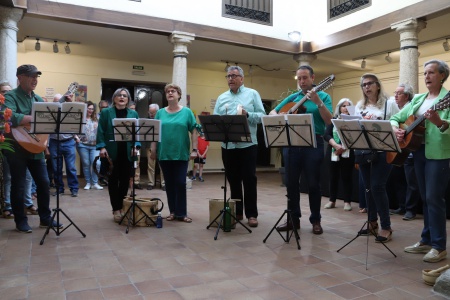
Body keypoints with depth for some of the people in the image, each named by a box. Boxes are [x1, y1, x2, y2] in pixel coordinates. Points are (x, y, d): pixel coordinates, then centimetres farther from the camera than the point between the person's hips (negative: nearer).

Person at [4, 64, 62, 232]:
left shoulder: (37, 98, 13)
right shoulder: (11, 96, -10)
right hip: (17, 148, -7)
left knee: (44, 182, 8)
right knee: (19, 185, 4)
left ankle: (45, 218, 21)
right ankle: (21, 222, 17)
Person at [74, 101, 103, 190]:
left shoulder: (96, 119, 10)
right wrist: (76, 137, -14)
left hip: (94, 145, 2)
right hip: (82, 144, -1)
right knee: (86, 164, 5)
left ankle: (95, 183, 3)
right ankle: (88, 183, 16)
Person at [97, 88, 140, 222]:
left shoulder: (133, 114, 10)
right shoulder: (106, 112, 3)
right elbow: (101, 132, -2)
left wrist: (135, 146, -7)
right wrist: (102, 147, -12)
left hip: (127, 153, 2)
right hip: (112, 153, -2)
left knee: (125, 180, 8)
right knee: (113, 181, 4)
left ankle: (122, 207, 21)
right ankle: (116, 209, 11)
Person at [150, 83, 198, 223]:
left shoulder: (187, 112, 1)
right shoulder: (160, 113, 7)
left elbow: (194, 132, -1)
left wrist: (194, 150, -7)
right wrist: (153, 150, 2)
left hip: (181, 154, -2)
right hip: (164, 154, 2)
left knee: (180, 183, -1)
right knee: (169, 184, 9)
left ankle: (182, 213, 10)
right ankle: (173, 211, 20)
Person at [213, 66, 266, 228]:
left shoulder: (252, 94, 5)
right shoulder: (221, 98, 14)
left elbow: (262, 116, -2)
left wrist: (247, 114, -18)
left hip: (248, 144, -3)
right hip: (228, 145, 3)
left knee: (249, 180, -1)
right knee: (233, 180, 10)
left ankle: (251, 214, 7)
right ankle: (236, 212, 21)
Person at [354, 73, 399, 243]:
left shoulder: (389, 103, 0)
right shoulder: (359, 106, 14)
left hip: (383, 151, -5)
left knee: (377, 187, -9)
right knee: (368, 187, 8)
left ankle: (386, 227, 2)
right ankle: (372, 223, 20)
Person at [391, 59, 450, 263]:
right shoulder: (417, 99, 14)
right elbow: (396, 117, 14)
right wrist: (395, 129, -6)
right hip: (418, 151, 7)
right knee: (425, 198, 12)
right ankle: (426, 240, 22)